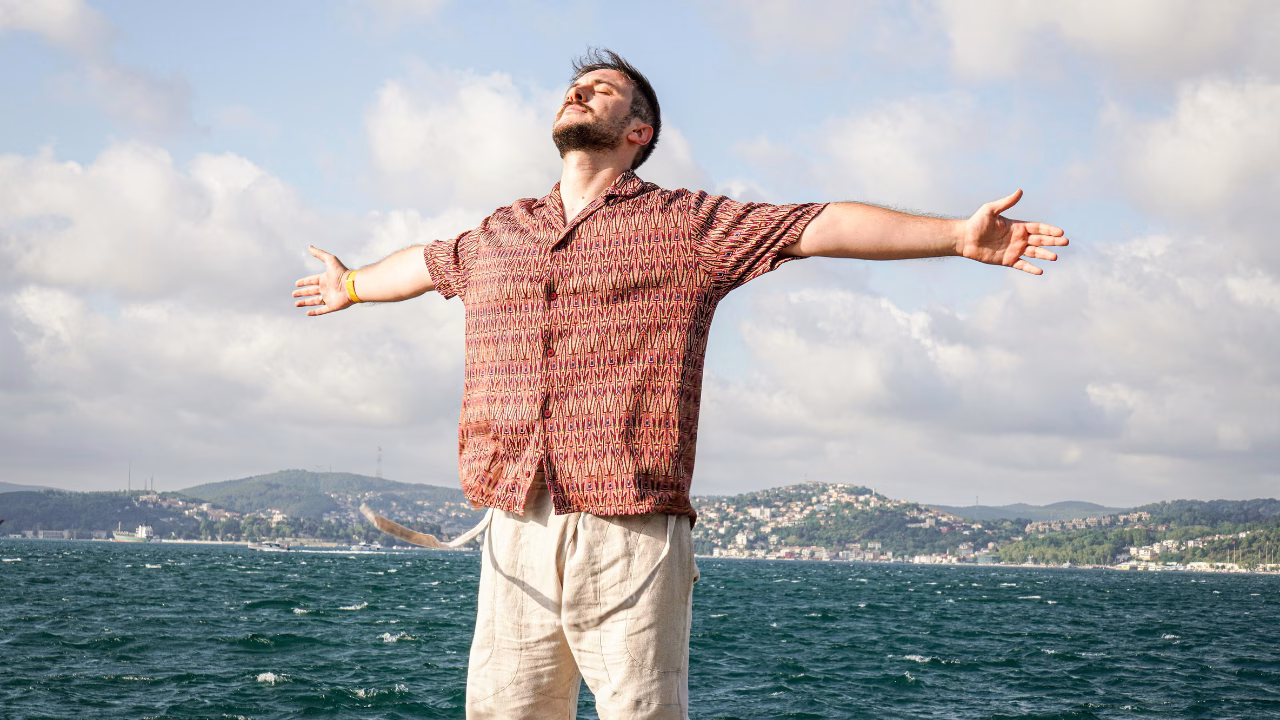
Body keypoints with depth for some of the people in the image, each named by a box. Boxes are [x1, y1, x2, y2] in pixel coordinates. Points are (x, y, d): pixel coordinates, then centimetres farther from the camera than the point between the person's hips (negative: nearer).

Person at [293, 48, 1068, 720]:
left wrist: (959, 234, -6)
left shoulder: (688, 226, 6)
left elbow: (824, 226, 1)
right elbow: (427, 263, 40)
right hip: (515, 539, 4)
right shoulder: (497, 236, 20)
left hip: (631, 541, -4)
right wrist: (351, 286, 59)